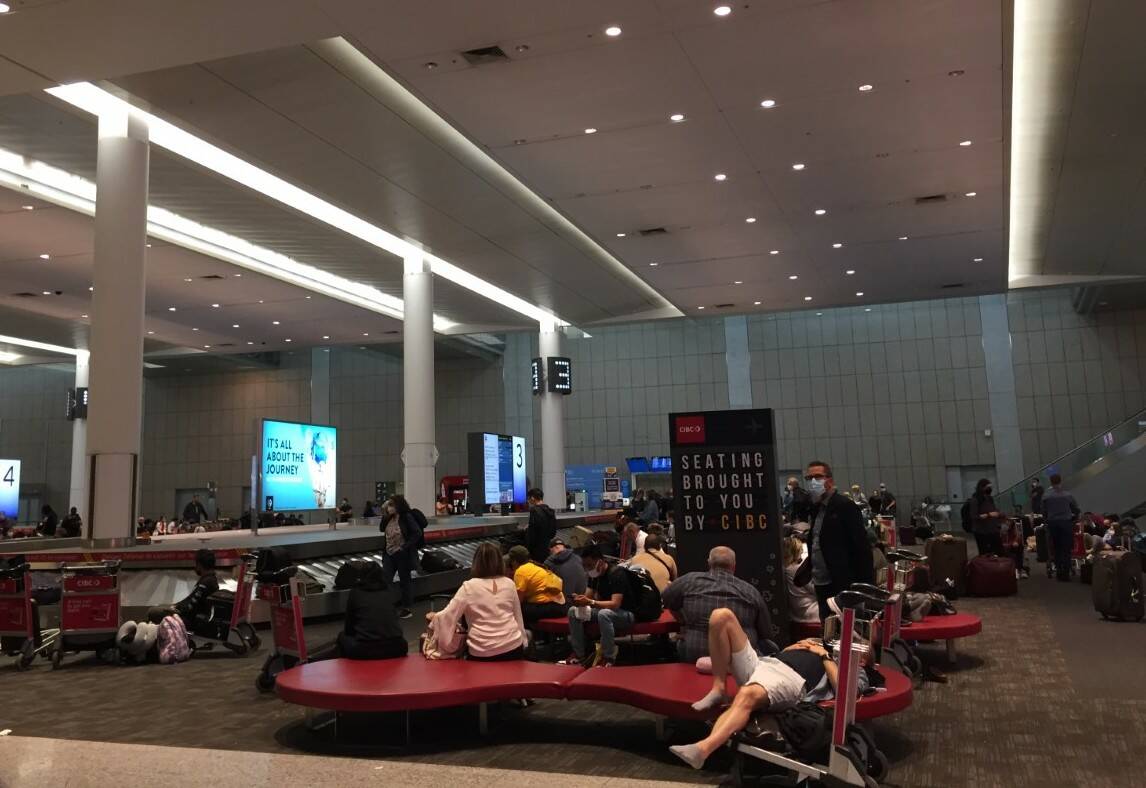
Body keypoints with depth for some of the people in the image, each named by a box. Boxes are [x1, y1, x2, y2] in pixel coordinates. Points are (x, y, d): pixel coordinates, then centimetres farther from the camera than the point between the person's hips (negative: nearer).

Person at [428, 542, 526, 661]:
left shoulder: (469, 587, -6)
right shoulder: (509, 584, 4)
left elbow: (447, 616, -5)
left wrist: (434, 618, 15)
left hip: (482, 654, -3)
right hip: (513, 648, 3)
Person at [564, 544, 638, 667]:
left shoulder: (617, 573, -23)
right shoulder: (594, 575, 1)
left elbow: (615, 604, -31)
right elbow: (588, 596, 3)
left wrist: (590, 602, -40)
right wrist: (580, 600, -22)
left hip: (627, 614, -8)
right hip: (605, 609, 8)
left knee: (604, 614, -39)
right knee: (573, 611, -7)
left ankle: (609, 658, -27)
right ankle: (578, 654, -3)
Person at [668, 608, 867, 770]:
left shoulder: (855, 671, 20)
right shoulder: (822, 644, 39)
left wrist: (825, 657, 5)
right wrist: (795, 647, 18)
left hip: (791, 679, -7)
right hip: (761, 663, 7)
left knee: (747, 695, -42)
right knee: (722, 615, -15)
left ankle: (702, 749, -62)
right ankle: (718, 689, -11)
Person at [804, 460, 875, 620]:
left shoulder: (845, 506, -10)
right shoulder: (815, 507, 13)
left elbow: (862, 547, -15)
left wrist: (865, 587, -17)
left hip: (844, 585, -7)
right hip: (822, 585, 7)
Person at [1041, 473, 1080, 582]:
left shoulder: (1046, 497, -4)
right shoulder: (1068, 496, -4)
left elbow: (1043, 512, 0)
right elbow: (1077, 510, 2)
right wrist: (1072, 518, 20)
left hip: (1052, 524, 1)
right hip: (1066, 523, -1)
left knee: (1056, 549, 10)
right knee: (1066, 550, 2)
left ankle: (1059, 573, 12)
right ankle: (1065, 574, 0)